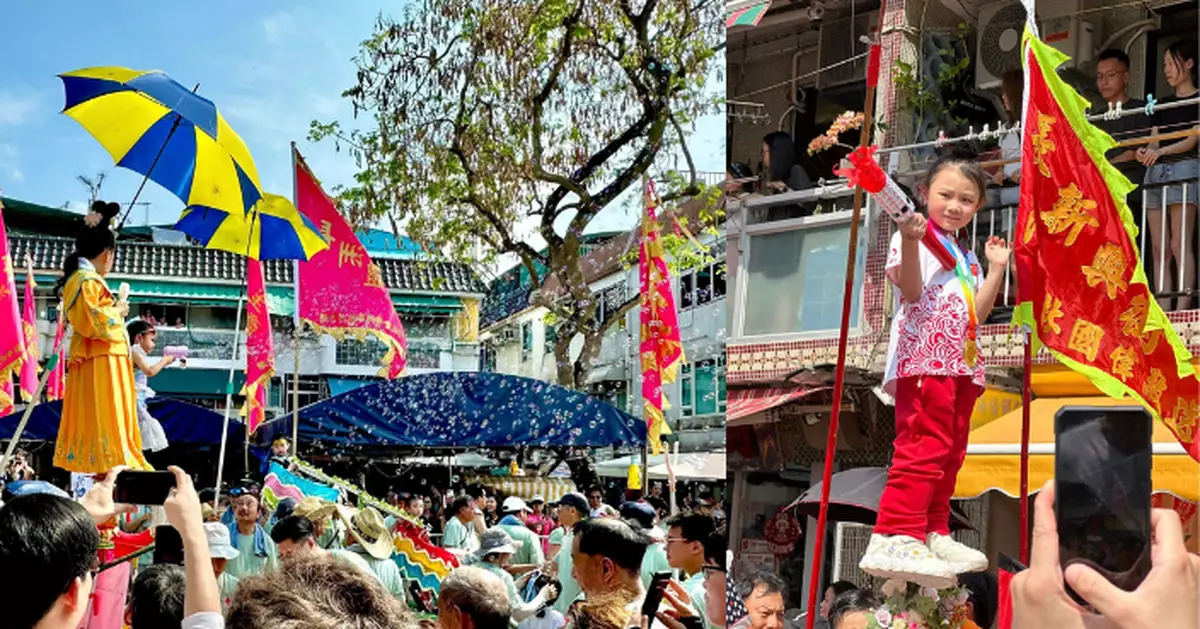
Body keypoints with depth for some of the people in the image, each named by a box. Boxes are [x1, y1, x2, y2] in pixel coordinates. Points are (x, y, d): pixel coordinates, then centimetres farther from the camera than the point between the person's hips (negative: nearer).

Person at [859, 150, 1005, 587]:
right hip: (924, 358, -9)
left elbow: (977, 313, 17)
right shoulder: (914, 236, 1)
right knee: (925, 447, -19)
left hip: (962, 364, 9)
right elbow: (911, 291, -15)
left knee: (950, 454, 10)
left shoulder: (965, 257, 25)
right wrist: (910, 242, -28)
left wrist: (996, 267, 16)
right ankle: (895, 539, -23)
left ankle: (933, 534, 17)